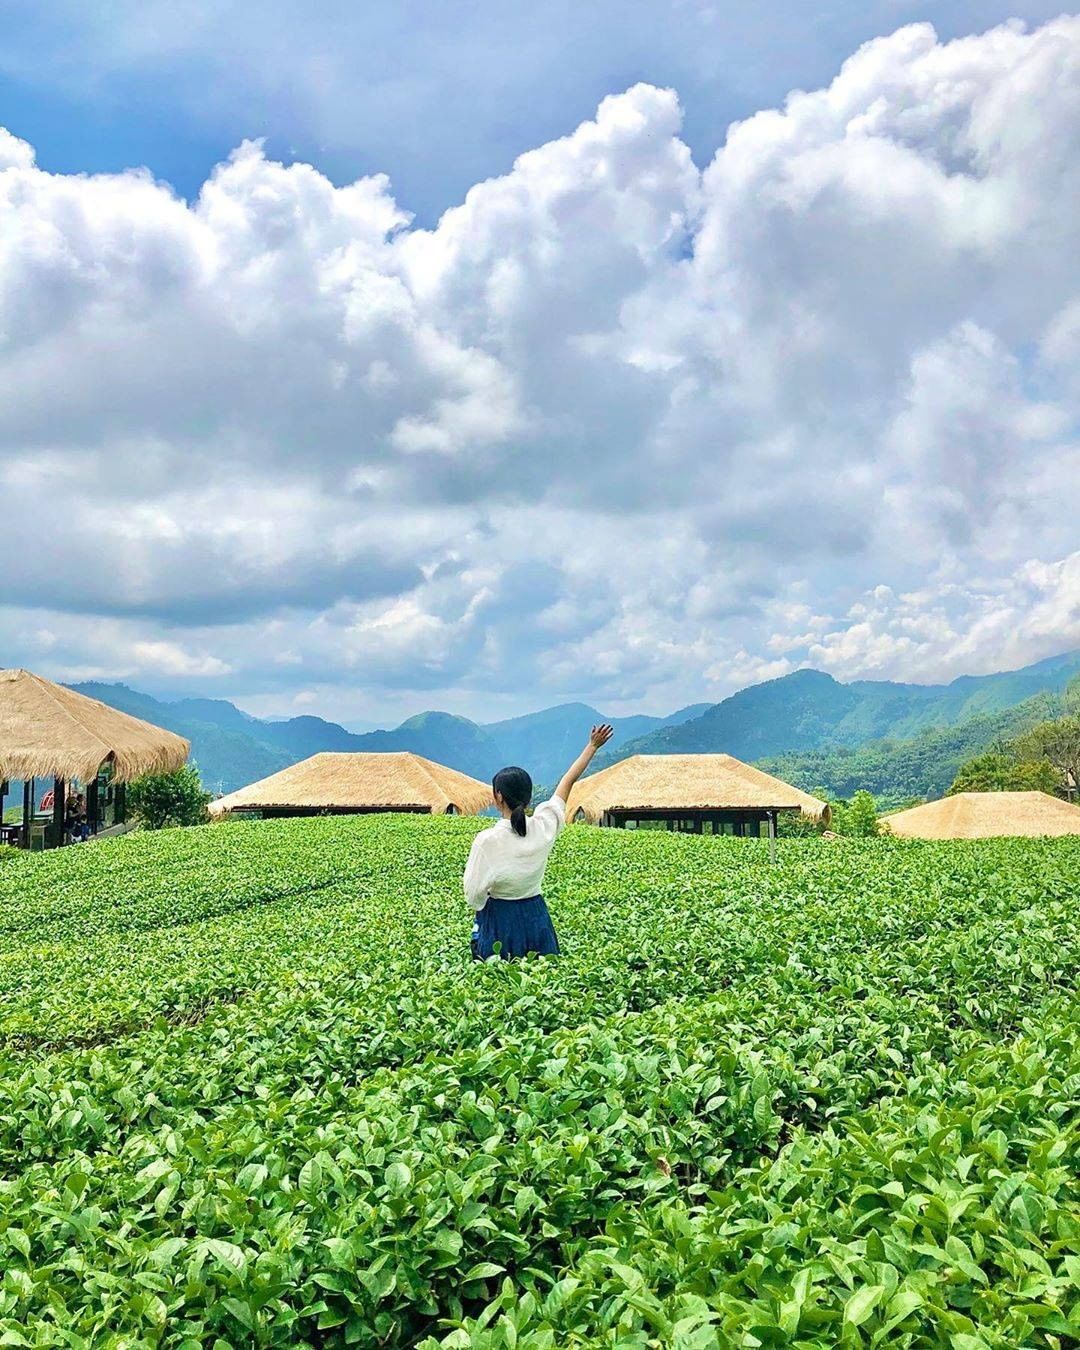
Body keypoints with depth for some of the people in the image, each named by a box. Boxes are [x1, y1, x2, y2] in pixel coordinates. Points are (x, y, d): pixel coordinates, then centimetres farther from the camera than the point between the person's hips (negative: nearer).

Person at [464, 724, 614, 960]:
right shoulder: (543, 827, -9)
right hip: (536, 916, 4)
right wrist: (593, 746, 14)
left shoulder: (487, 841, -20)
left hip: (499, 921, -4)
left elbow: (474, 895, -14)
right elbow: (568, 780, 3)